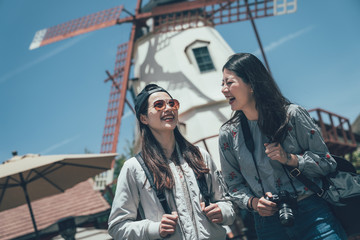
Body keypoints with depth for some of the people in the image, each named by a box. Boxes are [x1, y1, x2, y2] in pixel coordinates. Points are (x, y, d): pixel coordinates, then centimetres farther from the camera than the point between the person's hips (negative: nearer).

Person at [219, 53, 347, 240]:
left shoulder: (292, 114, -7)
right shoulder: (228, 135, 0)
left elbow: (327, 163, -2)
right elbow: (234, 185, 7)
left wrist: (289, 158, -17)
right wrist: (253, 202, -11)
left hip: (312, 213, -1)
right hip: (267, 223, 2)